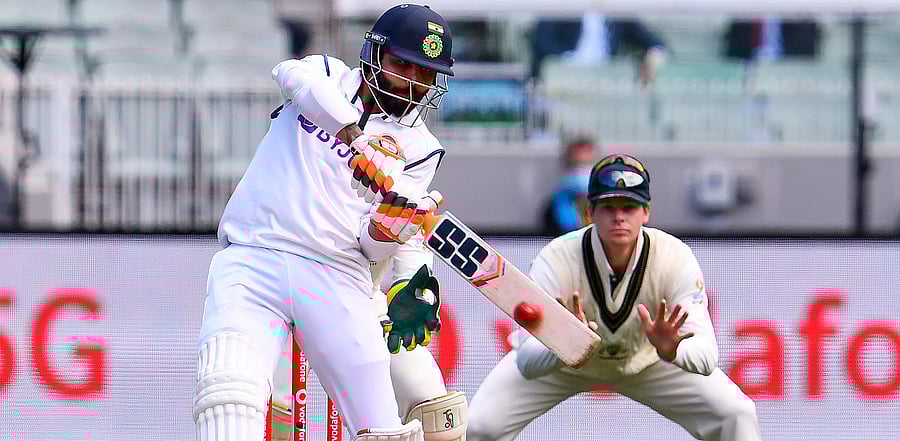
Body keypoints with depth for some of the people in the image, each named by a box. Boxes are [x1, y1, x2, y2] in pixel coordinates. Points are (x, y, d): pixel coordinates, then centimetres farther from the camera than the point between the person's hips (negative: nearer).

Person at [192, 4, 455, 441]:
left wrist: (390, 227, -19)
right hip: (252, 258, -2)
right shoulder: (328, 75, 16)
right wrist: (355, 137, -27)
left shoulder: (418, 147, 16)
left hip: (335, 279, 2)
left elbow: (372, 244, 6)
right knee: (228, 393, -27)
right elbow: (292, 74, -12)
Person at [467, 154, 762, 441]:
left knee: (735, 415, -14)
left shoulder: (675, 258, -29)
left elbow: (705, 355, -36)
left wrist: (672, 351, -60)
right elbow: (526, 361, -39)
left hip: (646, 359, 1)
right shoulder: (555, 260, -32)